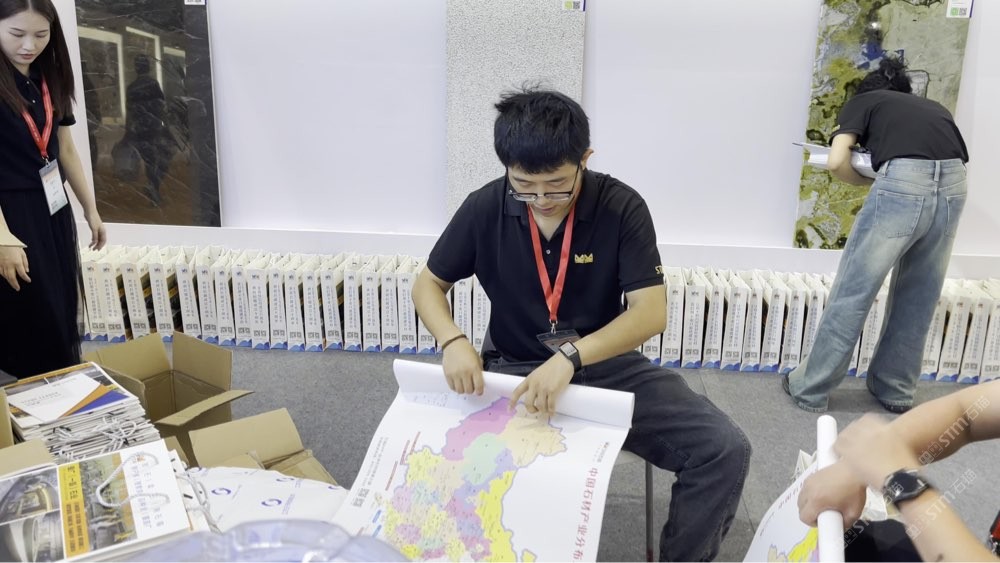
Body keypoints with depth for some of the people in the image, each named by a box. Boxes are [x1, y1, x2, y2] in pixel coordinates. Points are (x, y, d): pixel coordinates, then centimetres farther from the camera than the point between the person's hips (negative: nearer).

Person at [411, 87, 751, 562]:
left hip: (607, 367, 0)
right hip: (514, 370, 0)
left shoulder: (622, 207, -12)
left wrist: (570, 357, -34)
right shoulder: (485, 208, -8)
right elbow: (428, 284, 3)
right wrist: (453, 342, -19)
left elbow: (650, 313, -17)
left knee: (725, 451, -18)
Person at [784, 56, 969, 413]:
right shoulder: (934, 108, 35)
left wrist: (868, 181, 22)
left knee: (853, 291, 4)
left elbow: (837, 161, 5)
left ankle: (811, 389, 14)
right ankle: (896, 389, 32)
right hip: (953, 186, 5)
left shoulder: (863, 101, 21)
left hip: (903, 183, -5)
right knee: (919, 296, 18)